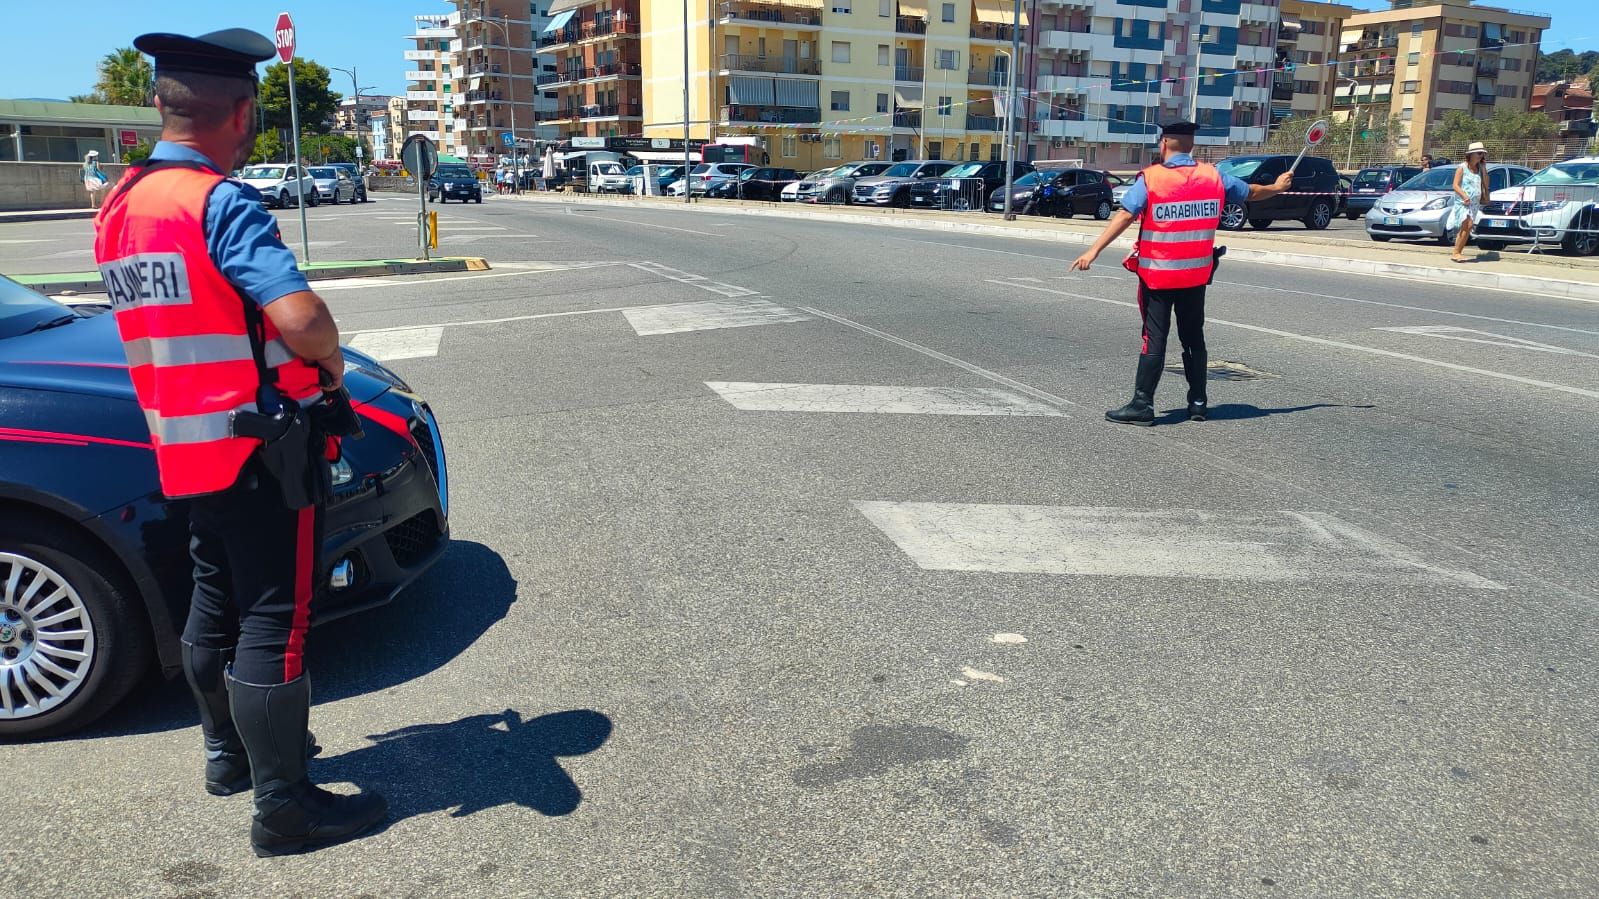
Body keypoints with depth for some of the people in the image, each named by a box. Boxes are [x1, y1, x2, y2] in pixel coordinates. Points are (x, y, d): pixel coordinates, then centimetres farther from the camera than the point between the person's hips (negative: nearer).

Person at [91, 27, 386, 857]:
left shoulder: (119, 206, 9)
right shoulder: (221, 203, -19)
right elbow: (301, 318, -31)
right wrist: (331, 363, -10)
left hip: (186, 445, 9)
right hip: (260, 445, -9)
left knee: (215, 605, 22)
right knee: (272, 624, -1)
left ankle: (228, 752, 38)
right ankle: (283, 805, 8)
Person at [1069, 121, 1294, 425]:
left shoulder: (1150, 178, -10)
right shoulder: (1213, 176, 4)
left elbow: (1124, 216, -20)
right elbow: (1251, 192, 19)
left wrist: (1093, 251, -24)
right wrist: (1277, 187, 39)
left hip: (1157, 274, -4)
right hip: (1196, 275, 4)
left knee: (1154, 338, -1)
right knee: (1194, 338, 15)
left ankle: (1142, 404, -3)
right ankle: (1198, 403, 22)